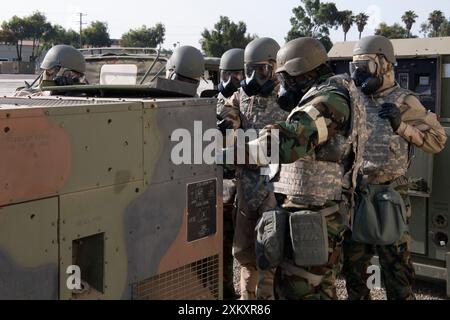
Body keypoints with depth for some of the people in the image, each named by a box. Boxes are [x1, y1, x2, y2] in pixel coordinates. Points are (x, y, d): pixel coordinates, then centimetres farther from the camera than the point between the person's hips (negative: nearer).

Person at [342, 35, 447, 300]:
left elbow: (438, 141, -7)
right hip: (354, 193, 6)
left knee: (396, 266, 1)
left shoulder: (404, 102, -7)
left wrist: (402, 127, -18)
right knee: (353, 263, 16)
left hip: (388, 194, -6)